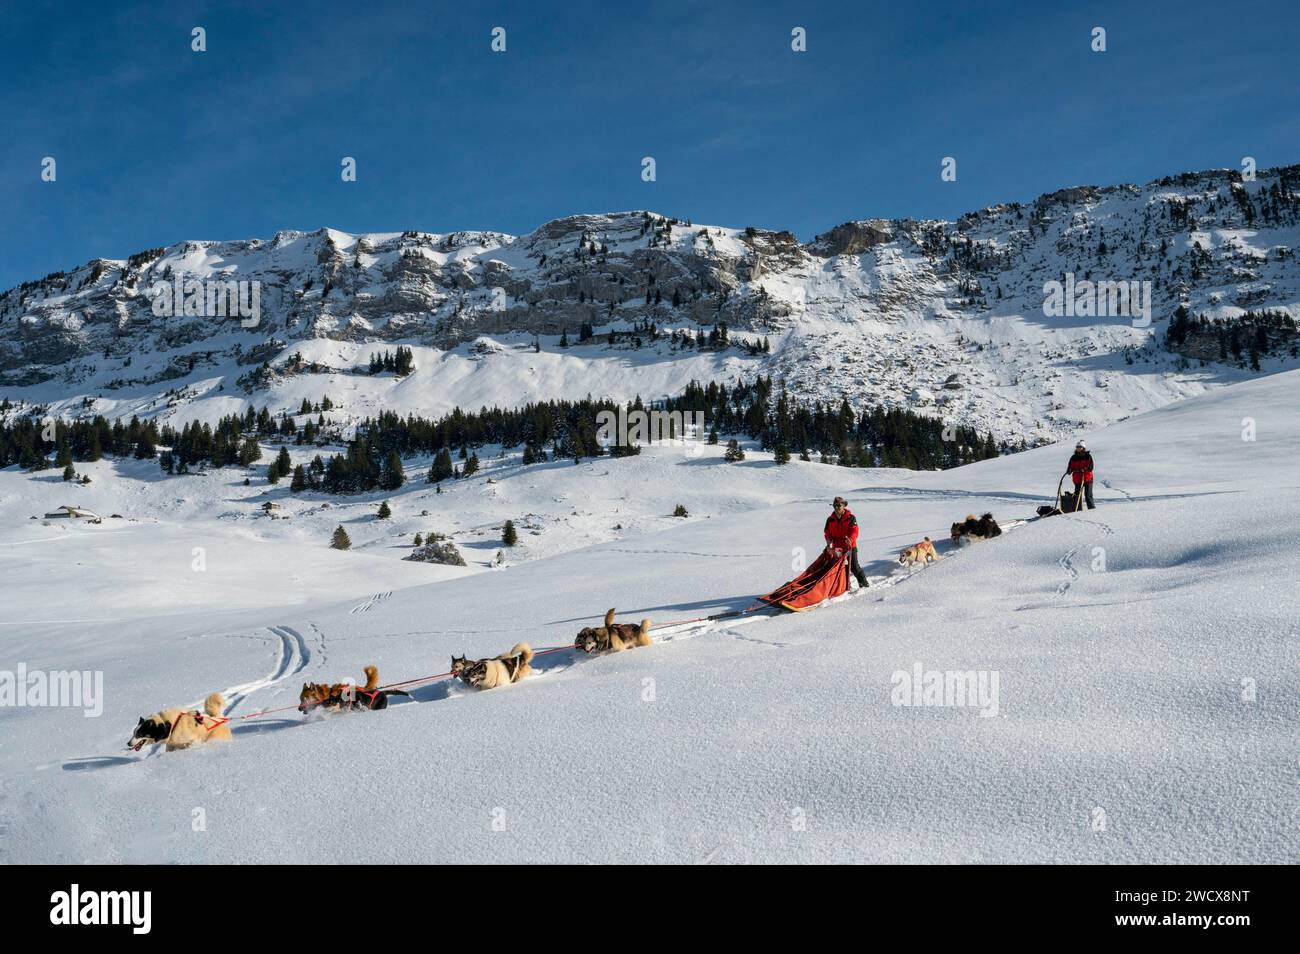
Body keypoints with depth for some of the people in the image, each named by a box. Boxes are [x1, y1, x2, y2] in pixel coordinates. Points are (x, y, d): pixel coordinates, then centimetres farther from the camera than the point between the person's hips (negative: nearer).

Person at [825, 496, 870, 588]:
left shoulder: (851, 518, -6)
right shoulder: (830, 520, 6)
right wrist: (829, 543, -13)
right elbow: (827, 532, 6)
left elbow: (854, 531, -15)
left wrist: (849, 540, -34)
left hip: (850, 547, -4)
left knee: (854, 566, -5)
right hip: (836, 548, 4)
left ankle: (863, 583, 8)